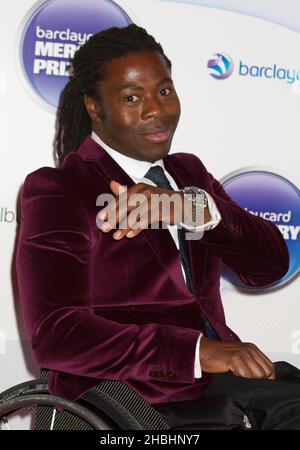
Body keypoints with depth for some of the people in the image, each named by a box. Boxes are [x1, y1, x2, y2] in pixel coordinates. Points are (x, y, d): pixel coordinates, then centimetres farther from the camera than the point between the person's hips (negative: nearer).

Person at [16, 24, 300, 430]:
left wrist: (194, 209, -16)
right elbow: (54, 336, -17)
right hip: (128, 404, -7)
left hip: (218, 381, 7)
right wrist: (196, 350, -25)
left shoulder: (189, 172, 16)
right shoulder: (55, 191, -4)